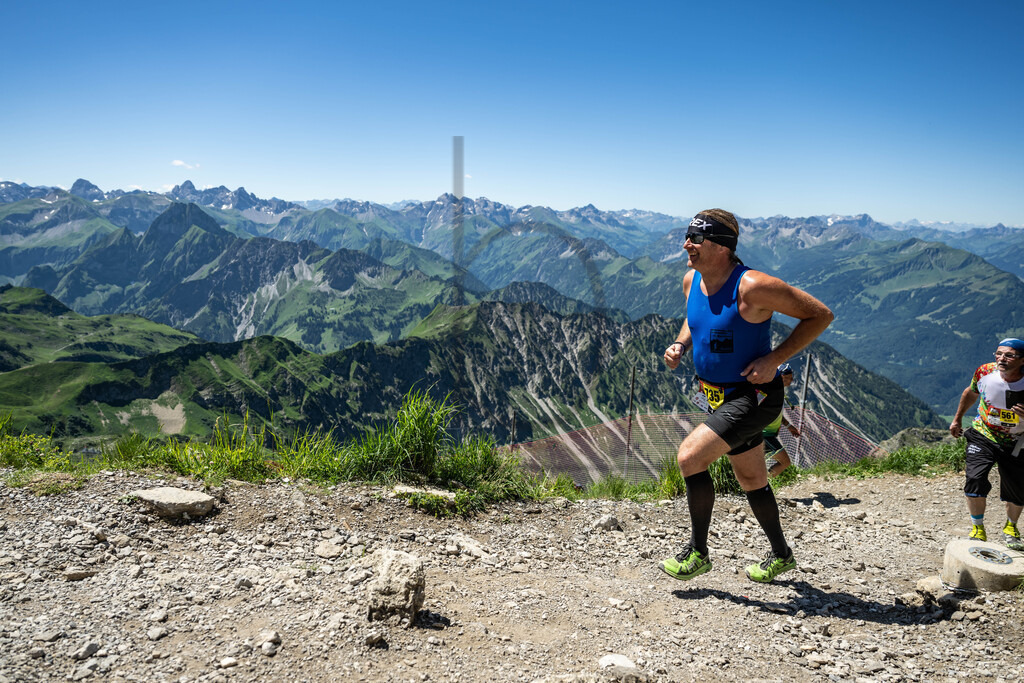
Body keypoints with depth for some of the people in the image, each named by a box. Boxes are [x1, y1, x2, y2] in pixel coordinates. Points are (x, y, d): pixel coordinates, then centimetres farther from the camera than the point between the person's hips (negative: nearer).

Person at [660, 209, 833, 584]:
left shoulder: (752, 286, -24)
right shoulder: (691, 280, -2)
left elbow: (820, 315, -17)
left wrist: (774, 360, -22)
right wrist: (680, 344, -1)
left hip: (754, 395, -8)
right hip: (718, 396, 8)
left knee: (690, 455, -19)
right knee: (751, 480, 19)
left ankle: (698, 552, 0)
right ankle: (781, 554, 41)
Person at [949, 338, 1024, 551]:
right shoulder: (985, 372, -16)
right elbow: (970, 393, 7)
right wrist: (957, 419, 15)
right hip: (982, 437, 0)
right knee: (974, 479, -19)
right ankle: (978, 529, 2)